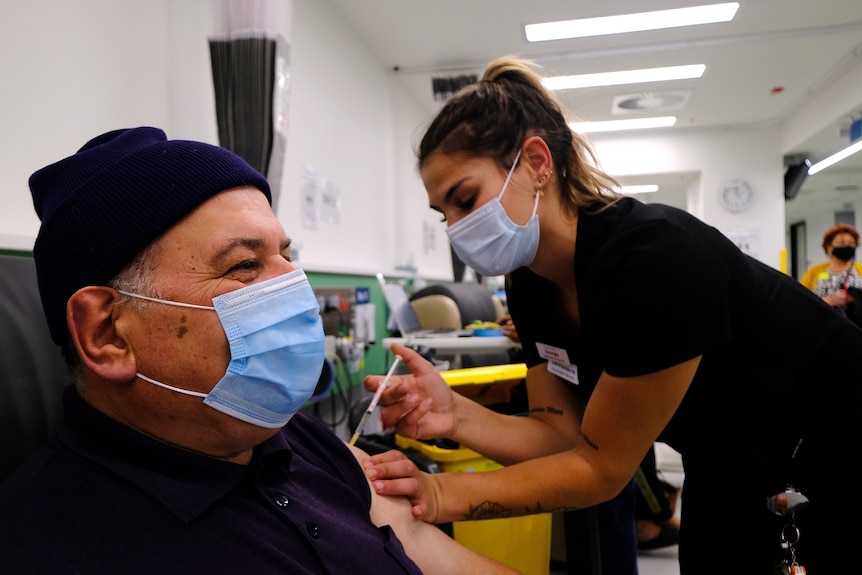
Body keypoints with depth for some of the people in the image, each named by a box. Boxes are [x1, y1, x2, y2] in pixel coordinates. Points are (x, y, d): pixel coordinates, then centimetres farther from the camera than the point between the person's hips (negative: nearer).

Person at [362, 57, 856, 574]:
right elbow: (562, 435, -12)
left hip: (839, 460, -5)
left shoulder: (656, 257, -36)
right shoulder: (530, 284, -12)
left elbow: (601, 467, -28)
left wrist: (445, 495, -32)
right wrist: (456, 416, -28)